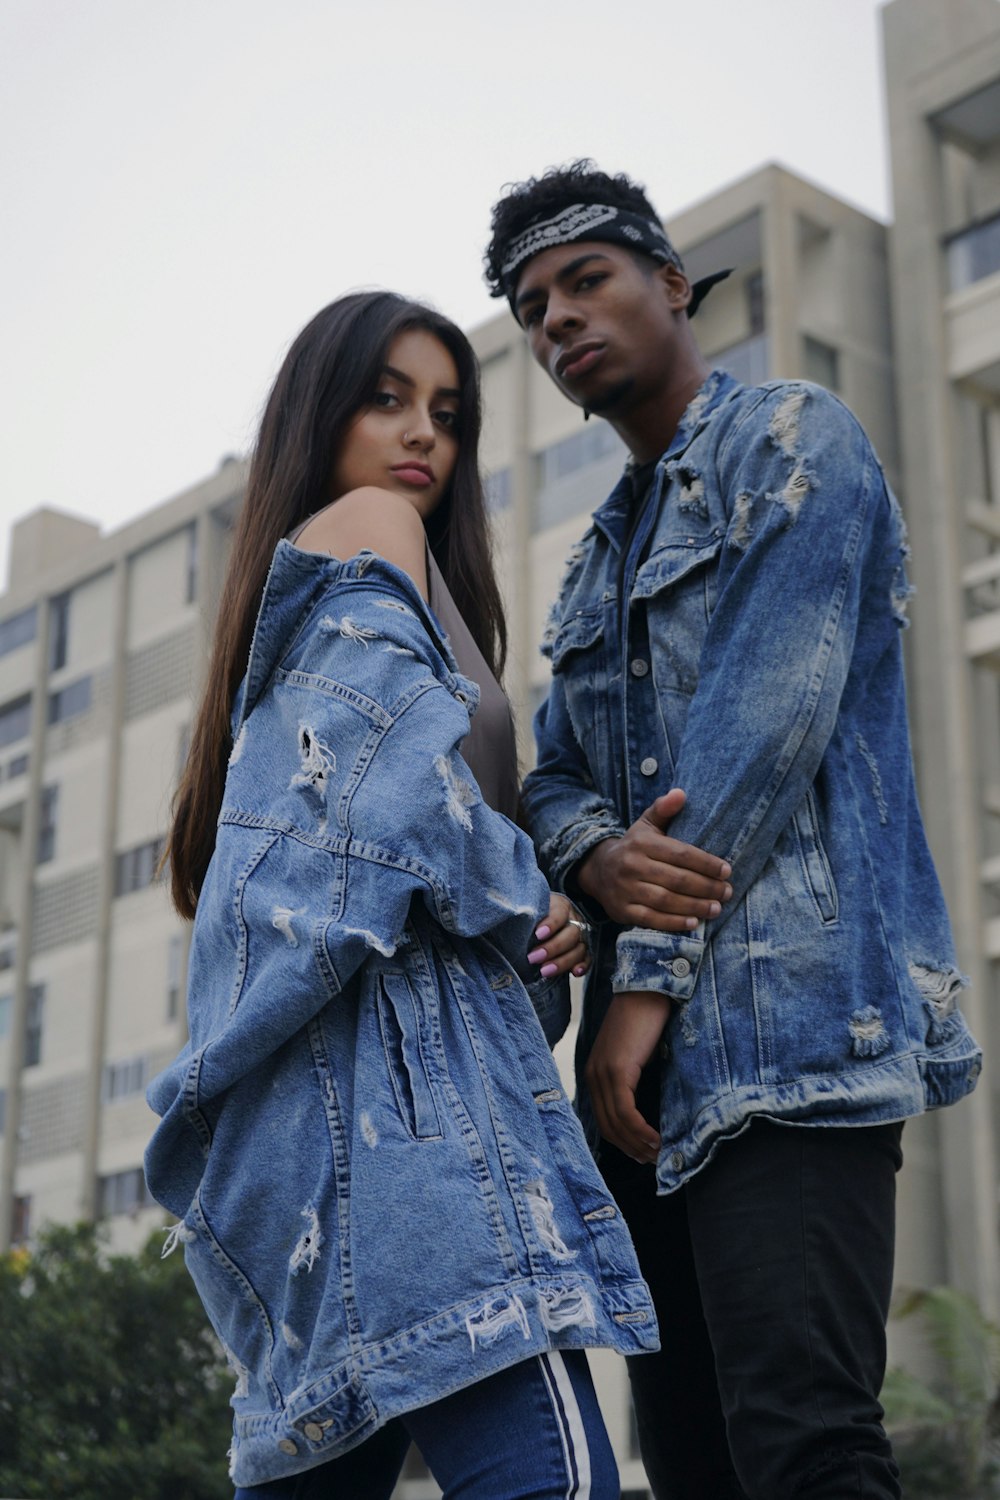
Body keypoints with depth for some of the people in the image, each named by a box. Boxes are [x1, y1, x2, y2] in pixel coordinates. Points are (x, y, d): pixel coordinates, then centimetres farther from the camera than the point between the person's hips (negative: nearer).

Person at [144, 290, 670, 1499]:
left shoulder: (286, 596, 30)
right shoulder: (369, 536, 3)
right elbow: (403, 774, -13)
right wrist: (529, 920, 1)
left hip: (307, 1088, 10)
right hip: (384, 1053, -10)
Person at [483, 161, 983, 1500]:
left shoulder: (792, 439, 2)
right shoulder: (598, 562, 27)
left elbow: (768, 716, -10)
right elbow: (552, 774, 17)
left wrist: (648, 977, -12)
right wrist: (597, 857, -9)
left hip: (787, 1004, -8)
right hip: (659, 1041, 8)